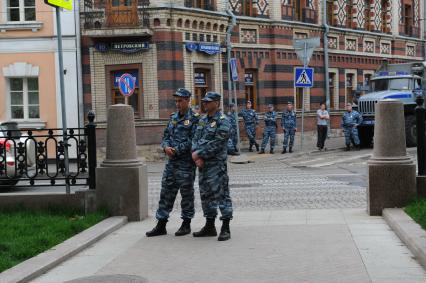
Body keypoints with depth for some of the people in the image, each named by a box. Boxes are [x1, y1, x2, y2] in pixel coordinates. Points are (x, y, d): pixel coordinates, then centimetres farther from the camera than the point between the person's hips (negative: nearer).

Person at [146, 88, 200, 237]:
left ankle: (186, 224, 17)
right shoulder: (173, 117, 13)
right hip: (171, 162, 7)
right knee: (166, 192, 7)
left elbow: (193, 140, -15)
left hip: (186, 163, -6)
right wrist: (166, 147, -7)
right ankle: (161, 226, 13)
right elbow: (166, 136, 14)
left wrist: (176, 150, -16)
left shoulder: (194, 118, -8)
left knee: (186, 193, 4)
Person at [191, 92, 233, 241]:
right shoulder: (202, 120, 14)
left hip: (217, 164, -8)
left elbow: (216, 144, -17)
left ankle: (225, 229, -1)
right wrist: (197, 158, -6)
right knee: (206, 195, 13)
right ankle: (209, 227, 24)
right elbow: (196, 139, 10)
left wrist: (199, 154, -13)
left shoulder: (223, 121, -10)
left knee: (221, 194, -6)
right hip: (202, 164, 8)